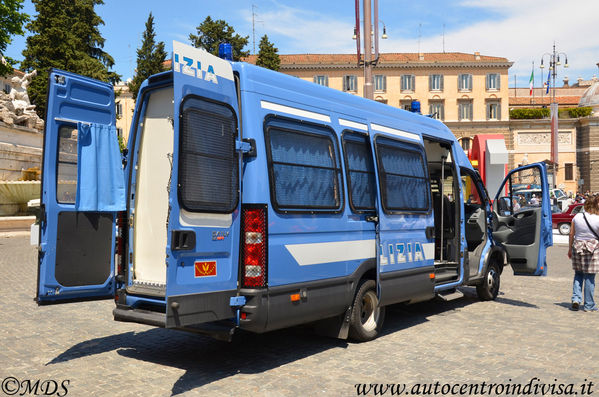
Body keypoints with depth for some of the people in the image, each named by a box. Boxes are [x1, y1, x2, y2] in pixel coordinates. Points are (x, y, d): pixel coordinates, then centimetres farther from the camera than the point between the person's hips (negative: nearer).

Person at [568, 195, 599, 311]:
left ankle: (576, 298, 4)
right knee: (589, 277, 4)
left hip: (577, 247, 3)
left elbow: (571, 234, 5)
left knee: (578, 274, 16)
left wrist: (570, 249, 15)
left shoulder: (577, 217, 0)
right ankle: (589, 305, 13)